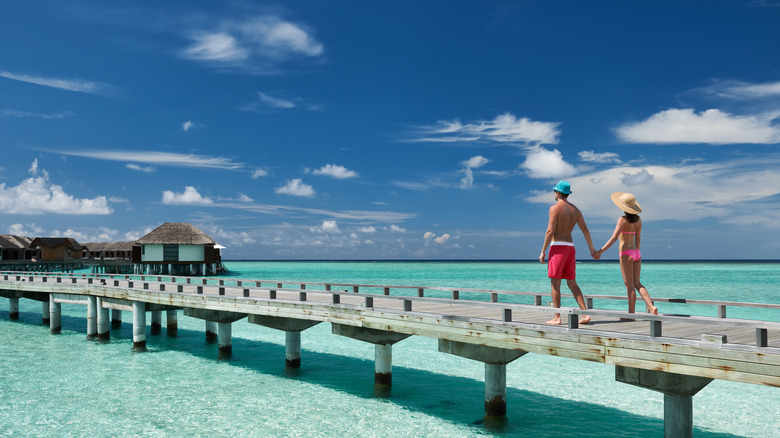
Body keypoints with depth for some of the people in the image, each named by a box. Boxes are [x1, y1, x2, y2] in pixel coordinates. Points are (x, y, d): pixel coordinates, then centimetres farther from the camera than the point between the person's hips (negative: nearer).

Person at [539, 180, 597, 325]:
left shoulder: (555, 208, -8)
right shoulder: (575, 210, 14)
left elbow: (550, 231, -14)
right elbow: (585, 230, 13)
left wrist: (543, 251, -11)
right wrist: (592, 250, 18)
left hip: (558, 247, -7)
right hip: (570, 247, 7)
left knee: (555, 283, -3)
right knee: (572, 283, 10)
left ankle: (557, 318, -4)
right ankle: (585, 314, 0)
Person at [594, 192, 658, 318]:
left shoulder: (622, 220, -14)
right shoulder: (638, 220, 7)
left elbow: (614, 238, -19)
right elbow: (638, 239, 12)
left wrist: (600, 251, -17)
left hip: (626, 253, -7)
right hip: (636, 253, 7)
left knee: (629, 285, -2)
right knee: (637, 283, 11)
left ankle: (631, 314, 4)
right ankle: (652, 307, -2)